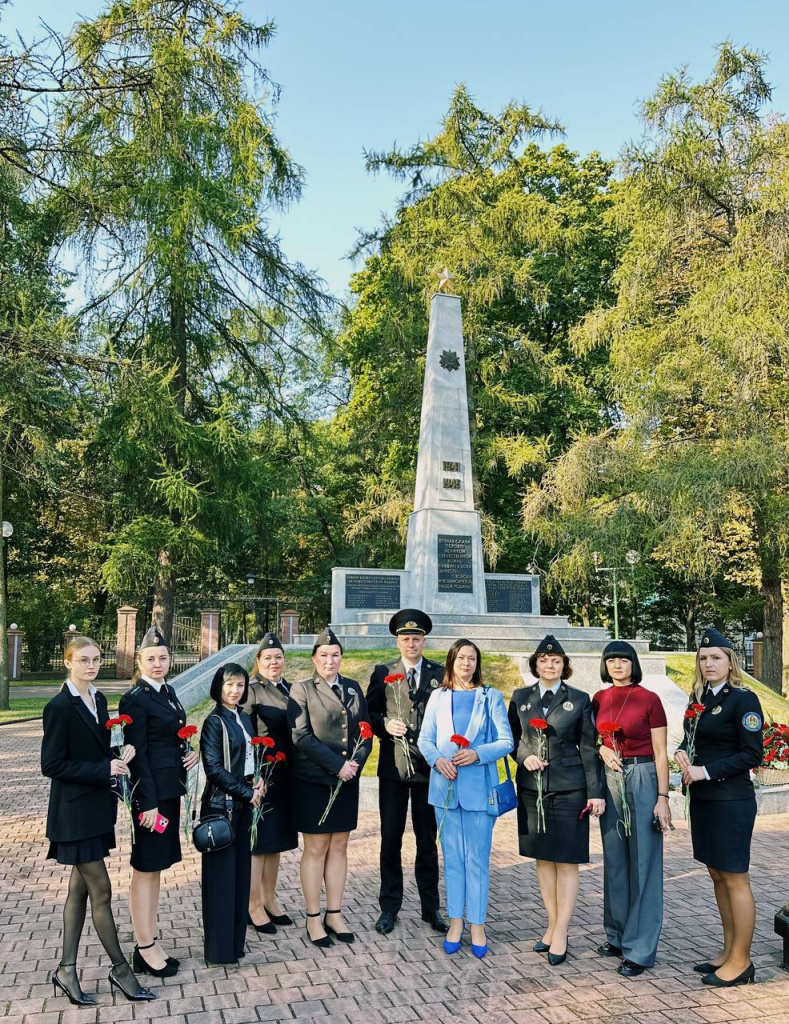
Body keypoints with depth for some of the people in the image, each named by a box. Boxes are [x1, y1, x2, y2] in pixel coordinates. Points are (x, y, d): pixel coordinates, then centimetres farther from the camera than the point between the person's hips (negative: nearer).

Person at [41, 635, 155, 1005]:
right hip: (75, 812, -8)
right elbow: (52, 765, -17)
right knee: (101, 890, 2)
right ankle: (119, 968, 16)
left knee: (80, 888, 14)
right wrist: (104, 770, -20)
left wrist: (118, 756, -5)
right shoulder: (59, 707, -17)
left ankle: (67, 970, 26)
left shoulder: (98, 699, 5)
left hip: (97, 807, 8)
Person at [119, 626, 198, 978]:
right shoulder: (134, 699, -15)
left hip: (170, 788, 8)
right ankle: (145, 949, 14)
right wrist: (148, 803, -18)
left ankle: (152, 942, 26)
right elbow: (137, 753, -17)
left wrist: (190, 754, 0)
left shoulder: (168, 691, 9)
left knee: (157, 865, 15)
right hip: (150, 790, -8)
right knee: (145, 868, 2)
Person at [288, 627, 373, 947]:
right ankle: (314, 918, 16)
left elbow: (365, 731, 8)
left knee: (339, 847, 11)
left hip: (347, 780, 4)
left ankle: (334, 914, 21)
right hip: (313, 780, -4)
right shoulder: (302, 689, -5)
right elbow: (301, 736, -13)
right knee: (316, 849, 4)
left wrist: (356, 762, -10)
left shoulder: (353, 688, 9)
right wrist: (336, 764, -17)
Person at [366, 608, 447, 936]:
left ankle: (430, 907, 23)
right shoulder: (382, 673, 3)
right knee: (390, 839, 9)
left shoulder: (440, 673, 2)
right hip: (393, 766, 0)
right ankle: (389, 906, 23)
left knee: (427, 840, 11)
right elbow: (369, 713, 5)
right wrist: (385, 724, -15)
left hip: (429, 766, 0)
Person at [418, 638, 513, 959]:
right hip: (446, 787, 2)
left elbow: (506, 741, -3)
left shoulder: (491, 697, 2)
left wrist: (477, 754, -18)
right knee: (452, 858, 10)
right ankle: (456, 921, 22)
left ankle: (477, 925, 15)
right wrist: (438, 760, -13)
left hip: (479, 787, -2)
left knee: (477, 859, 3)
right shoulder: (438, 697, 9)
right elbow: (424, 739, 6)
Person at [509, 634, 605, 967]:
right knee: (542, 858, 10)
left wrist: (595, 791, -4)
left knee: (567, 861, 0)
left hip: (568, 789, -2)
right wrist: (524, 757, -8)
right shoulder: (520, 697, 6)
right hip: (531, 788, 3)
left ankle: (561, 934, 8)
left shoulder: (579, 699, 0)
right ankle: (552, 926, 22)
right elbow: (512, 739, 12)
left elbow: (588, 748, -1)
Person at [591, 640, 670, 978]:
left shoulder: (649, 699, -7)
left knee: (643, 864, 1)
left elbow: (660, 754, -7)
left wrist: (662, 798, -11)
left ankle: (640, 948, 11)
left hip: (642, 780, -5)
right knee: (614, 861, 14)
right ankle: (617, 934, 29)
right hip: (610, 779, 5)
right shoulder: (599, 699, 5)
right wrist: (602, 750, -4)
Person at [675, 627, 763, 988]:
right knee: (717, 875, 15)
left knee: (734, 878, 2)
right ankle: (729, 951, 27)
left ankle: (741, 961, 14)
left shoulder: (743, 699, -11)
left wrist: (706, 771, -18)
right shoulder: (699, 698, 9)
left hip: (731, 801, -8)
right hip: (701, 798, 8)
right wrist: (682, 753, -4)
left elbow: (752, 755, -14)